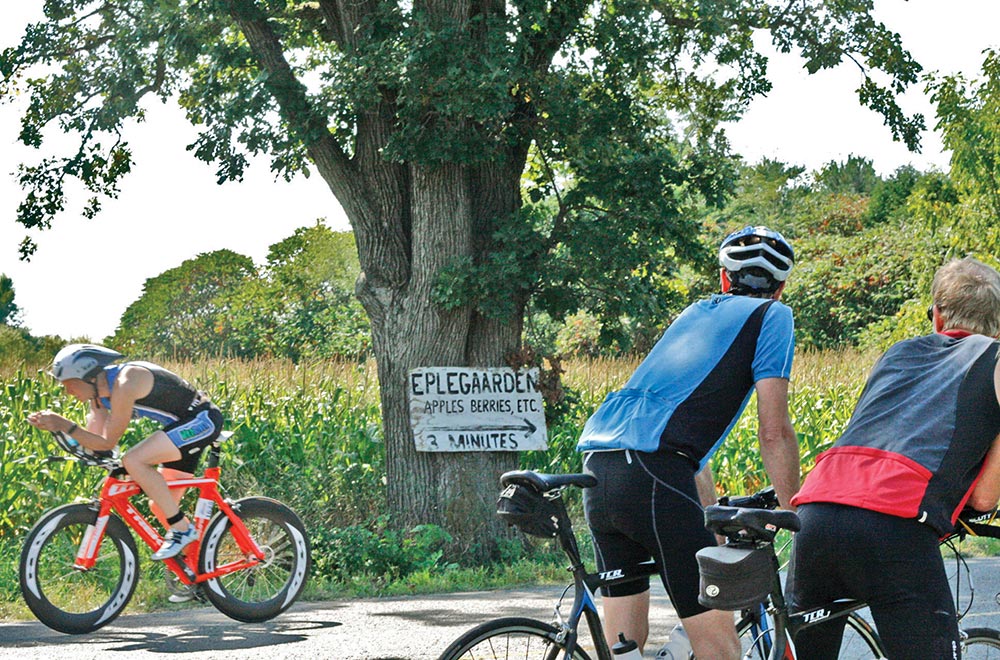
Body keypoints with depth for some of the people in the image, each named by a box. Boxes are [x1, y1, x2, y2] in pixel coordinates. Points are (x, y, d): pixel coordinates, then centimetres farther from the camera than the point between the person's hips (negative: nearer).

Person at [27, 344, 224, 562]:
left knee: (133, 460, -25)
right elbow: (94, 439, 3)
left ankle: (182, 529, -17)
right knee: (161, 507, 9)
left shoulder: (124, 384, -25)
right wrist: (56, 425, -10)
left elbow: (108, 443, -22)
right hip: (185, 425, 10)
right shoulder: (99, 390, 3)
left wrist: (66, 426, -26)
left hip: (202, 420, -10)